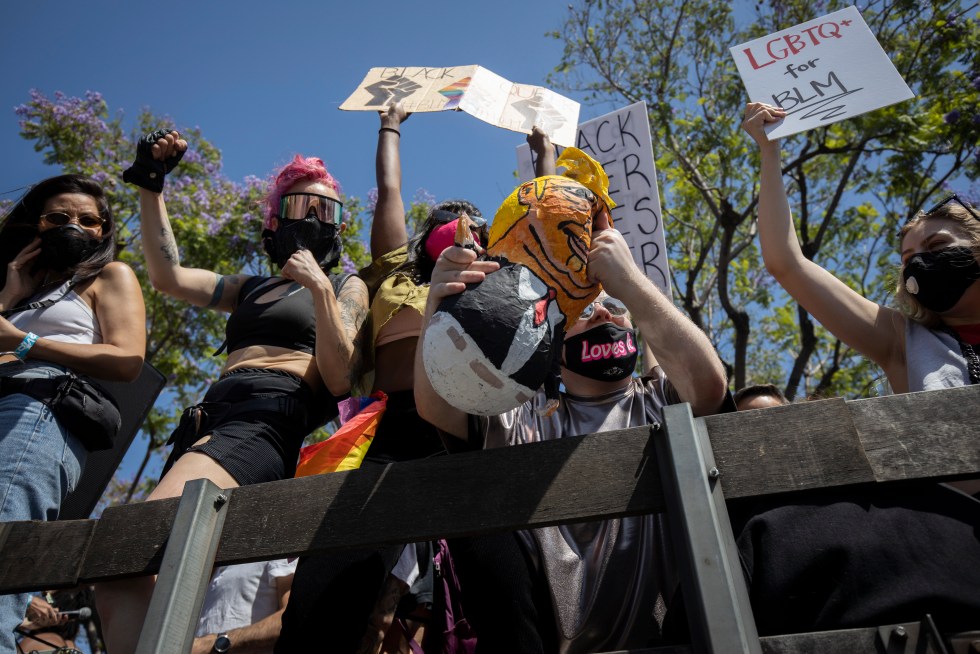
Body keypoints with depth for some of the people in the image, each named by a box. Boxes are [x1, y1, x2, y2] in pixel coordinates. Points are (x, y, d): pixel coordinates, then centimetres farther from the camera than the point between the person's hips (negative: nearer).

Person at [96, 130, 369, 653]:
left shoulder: (347, 287, 13)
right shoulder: (251, 289, 29)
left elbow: (340, 378, -2)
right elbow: (168, 277, 16)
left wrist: (320, 286, -10)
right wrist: (150, 185, 17)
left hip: (266, 421, -6)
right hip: (206, 418, 6)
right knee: (140, 579, -10)